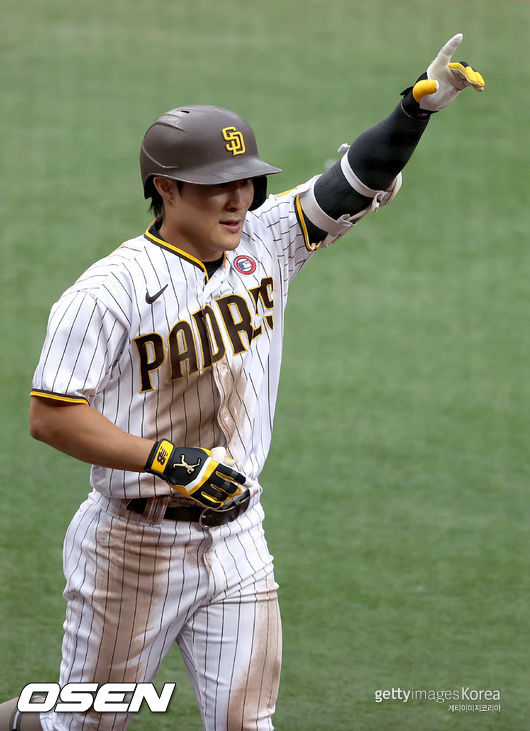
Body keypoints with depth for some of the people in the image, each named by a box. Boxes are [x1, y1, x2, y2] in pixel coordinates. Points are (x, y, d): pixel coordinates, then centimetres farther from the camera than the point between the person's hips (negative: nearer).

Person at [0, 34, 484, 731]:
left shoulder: (265, 243, 2)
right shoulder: (110, 290, -16)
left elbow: (359, 182, -4)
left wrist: (419, 105, -21)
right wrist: (168, 459, -25)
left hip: (237, 540, 5)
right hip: (134, 544, -5)